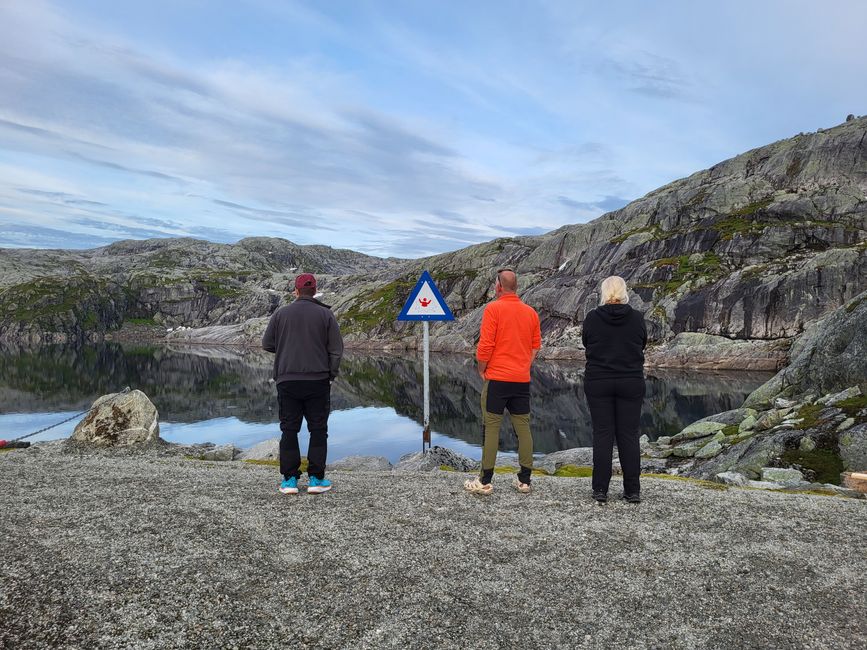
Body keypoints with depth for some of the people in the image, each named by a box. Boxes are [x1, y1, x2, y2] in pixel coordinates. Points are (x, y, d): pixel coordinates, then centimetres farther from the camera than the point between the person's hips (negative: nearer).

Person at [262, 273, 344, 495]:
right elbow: (336, 349, -1)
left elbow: (267, 343, 7)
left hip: (287, 381, 1)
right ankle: (316, 479, 8)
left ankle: (289, 479, 10)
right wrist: (331, 375, 8)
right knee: (318, 429, 7)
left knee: (289, 429, 8)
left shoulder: (281, 313, 3)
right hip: (318, 380, -1)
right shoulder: (325, 314, 1)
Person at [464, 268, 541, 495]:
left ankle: (485, 481, 6)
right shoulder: (531, 312, 9)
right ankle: (524, 480, 14)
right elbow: (536, 346, 12)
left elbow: (485, 345, -13)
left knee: (492, 427, 0)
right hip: (522, 380, 5)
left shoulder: (493, 309, -9)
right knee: (523, 428, 9)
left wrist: (481, 370, 1)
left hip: (497, 378, -5)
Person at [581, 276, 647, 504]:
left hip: (598, 383, -1)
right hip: (631, 383, 1)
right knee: (629, 435, 7)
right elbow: (642, 344, 11)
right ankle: (632, 490, 12)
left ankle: (600, 489, 8)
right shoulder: (637, 318, -3)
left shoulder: (592, 318, -5)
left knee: (602, 435, 4)